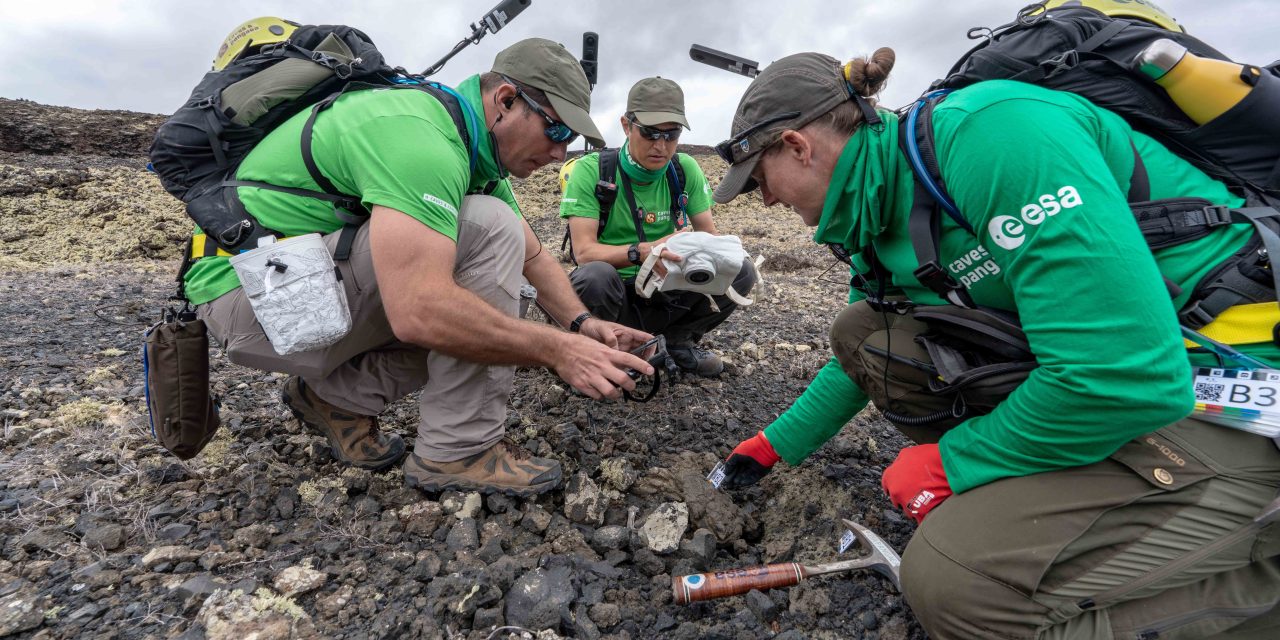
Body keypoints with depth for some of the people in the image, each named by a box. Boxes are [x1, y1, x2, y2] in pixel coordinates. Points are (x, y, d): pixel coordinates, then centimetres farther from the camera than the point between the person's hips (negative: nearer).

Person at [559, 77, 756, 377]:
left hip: (665, 291, 4)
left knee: (741, 271, -14)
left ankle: (678, 339, 8)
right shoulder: (591, 170, -14)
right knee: (596, 275, -37)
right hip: (614, 295, -3)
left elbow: (710, 235, 1)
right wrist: (642, 251, -39)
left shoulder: (686, 169, -2)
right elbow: (584, 251, -21)